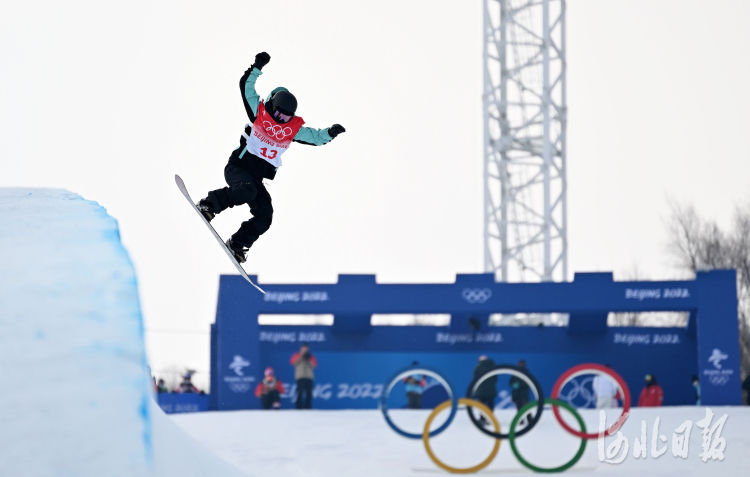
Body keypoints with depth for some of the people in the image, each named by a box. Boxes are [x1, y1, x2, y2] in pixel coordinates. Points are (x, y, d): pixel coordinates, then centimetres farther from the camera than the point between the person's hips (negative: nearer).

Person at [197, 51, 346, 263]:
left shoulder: (293, 128, 8)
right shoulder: (259, 113, -2)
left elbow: (316, 137, 11)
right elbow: (246, 87, -7)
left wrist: (330, 133, -10)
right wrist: (257, 67, -19)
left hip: (256, 179, 5)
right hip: (238, 168, -5)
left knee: (264, 216, -10)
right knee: (247, 190, -36)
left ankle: (237, 245, 2)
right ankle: (208, 204, -21)